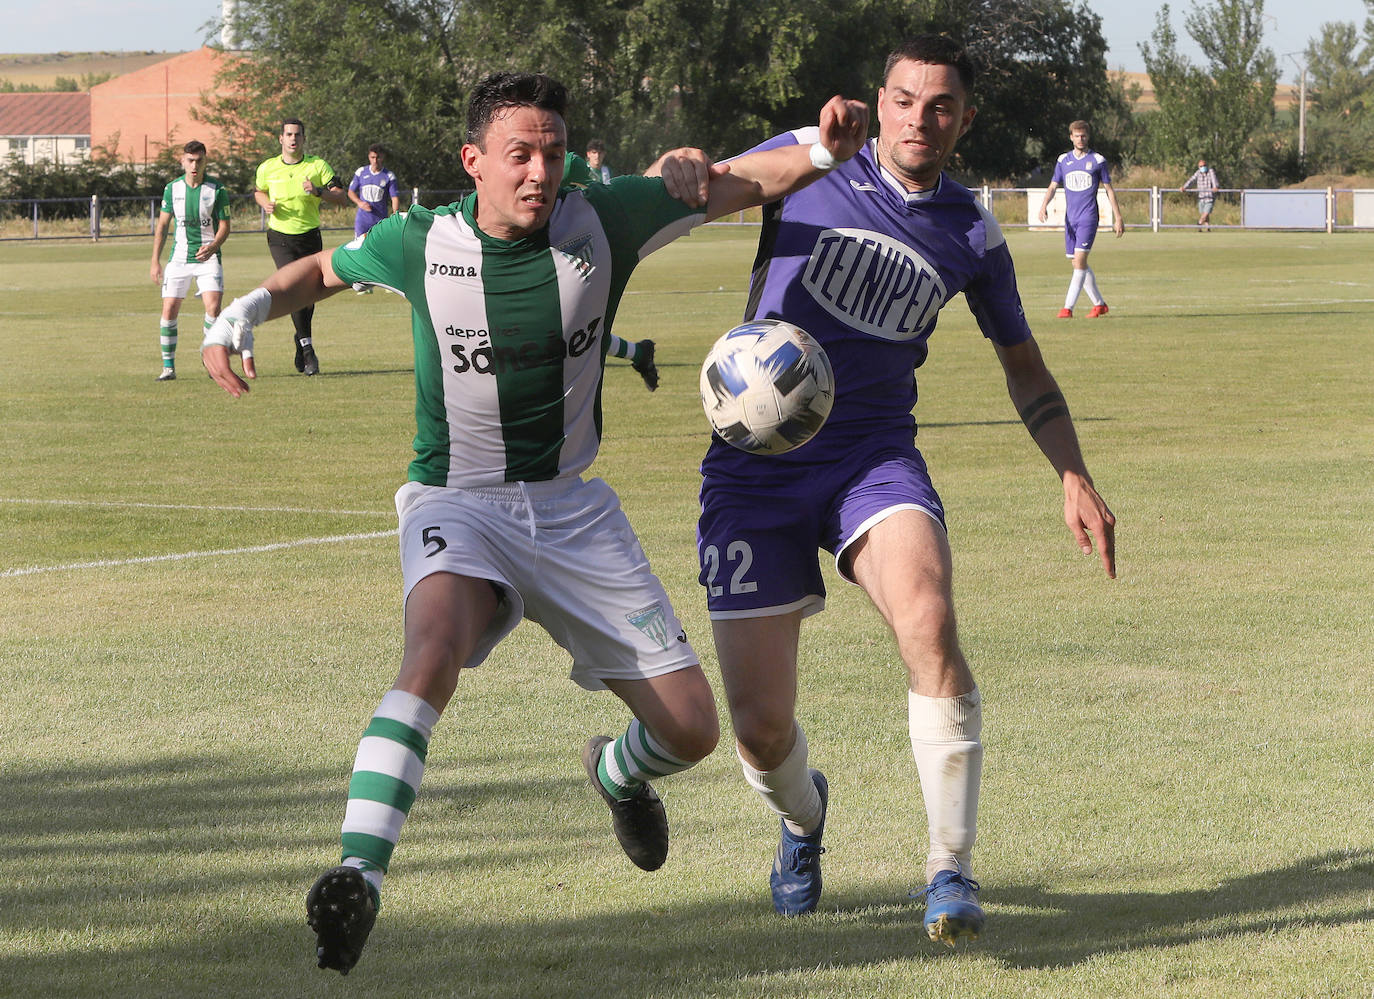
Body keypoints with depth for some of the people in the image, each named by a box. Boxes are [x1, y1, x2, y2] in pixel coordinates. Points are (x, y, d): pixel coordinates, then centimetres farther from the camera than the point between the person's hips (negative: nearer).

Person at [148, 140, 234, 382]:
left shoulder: (217, 190, -4)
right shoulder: (172, 188, 3)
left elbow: (224, 226, -1)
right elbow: (163, 225, 11)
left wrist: (212, 247, -21)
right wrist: (155, 261, 7)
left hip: (208, 257, -2)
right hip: (179, 258, 2)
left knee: (213, 308, -18)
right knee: (169, 310, -5)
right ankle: (168, 367, 6)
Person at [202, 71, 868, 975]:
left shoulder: (600, 222, -9)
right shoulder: (421, 242, -10)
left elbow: (740, 182, 0)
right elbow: (326, 270, 12)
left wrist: (823, 151, -19)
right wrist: (246, 309, -6)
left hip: (573, 507, 3)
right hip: (457, 502, -2)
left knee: (691, 729, 0)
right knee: (436, 648, -36)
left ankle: (617, 772, 38)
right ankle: (359, 877, -43)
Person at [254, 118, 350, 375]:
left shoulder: (317, 166, -2)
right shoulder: (267, 168, 2)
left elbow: (342, 198, -5)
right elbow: (259, 192, 22)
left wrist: (318, 191, -23)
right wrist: (266, 204, -1)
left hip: (310, 237, 1)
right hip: (280, 237, -1)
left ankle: (301, 350, 29)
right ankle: (308, 351, -16)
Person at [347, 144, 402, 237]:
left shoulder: (389, 176, -2)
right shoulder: (361, 172, 4)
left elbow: (395, 197, -4)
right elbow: (351, 192, 14)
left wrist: (395, 213, -22)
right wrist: (359, 202, -6)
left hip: (381, 221, -2)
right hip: (362, 220, 2)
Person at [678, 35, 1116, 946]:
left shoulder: (972, 234, 7)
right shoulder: (814, 161, 1)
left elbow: (1023, 363, 20)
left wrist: (1075, 478, 9)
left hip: (874, 455, 1)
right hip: (755, 467, -1)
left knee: (929, 621, -31)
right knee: (759, 726, -3)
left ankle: (952, 872, -20)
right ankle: (803, 817, 36)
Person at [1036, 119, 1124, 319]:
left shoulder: (1098, 160, 1)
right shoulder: (1063, 160, 11)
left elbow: (1109, 189, 5)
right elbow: (1053, 186, 10)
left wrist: (1118, 218, 3)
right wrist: (1044, 205, -11)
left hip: (1088, 217, -5)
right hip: (1070, 218, 5)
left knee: (1080, 260, -16)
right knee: (1078, 264, 8)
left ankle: (1068, 308, -19)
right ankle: (1099, 304, 22)